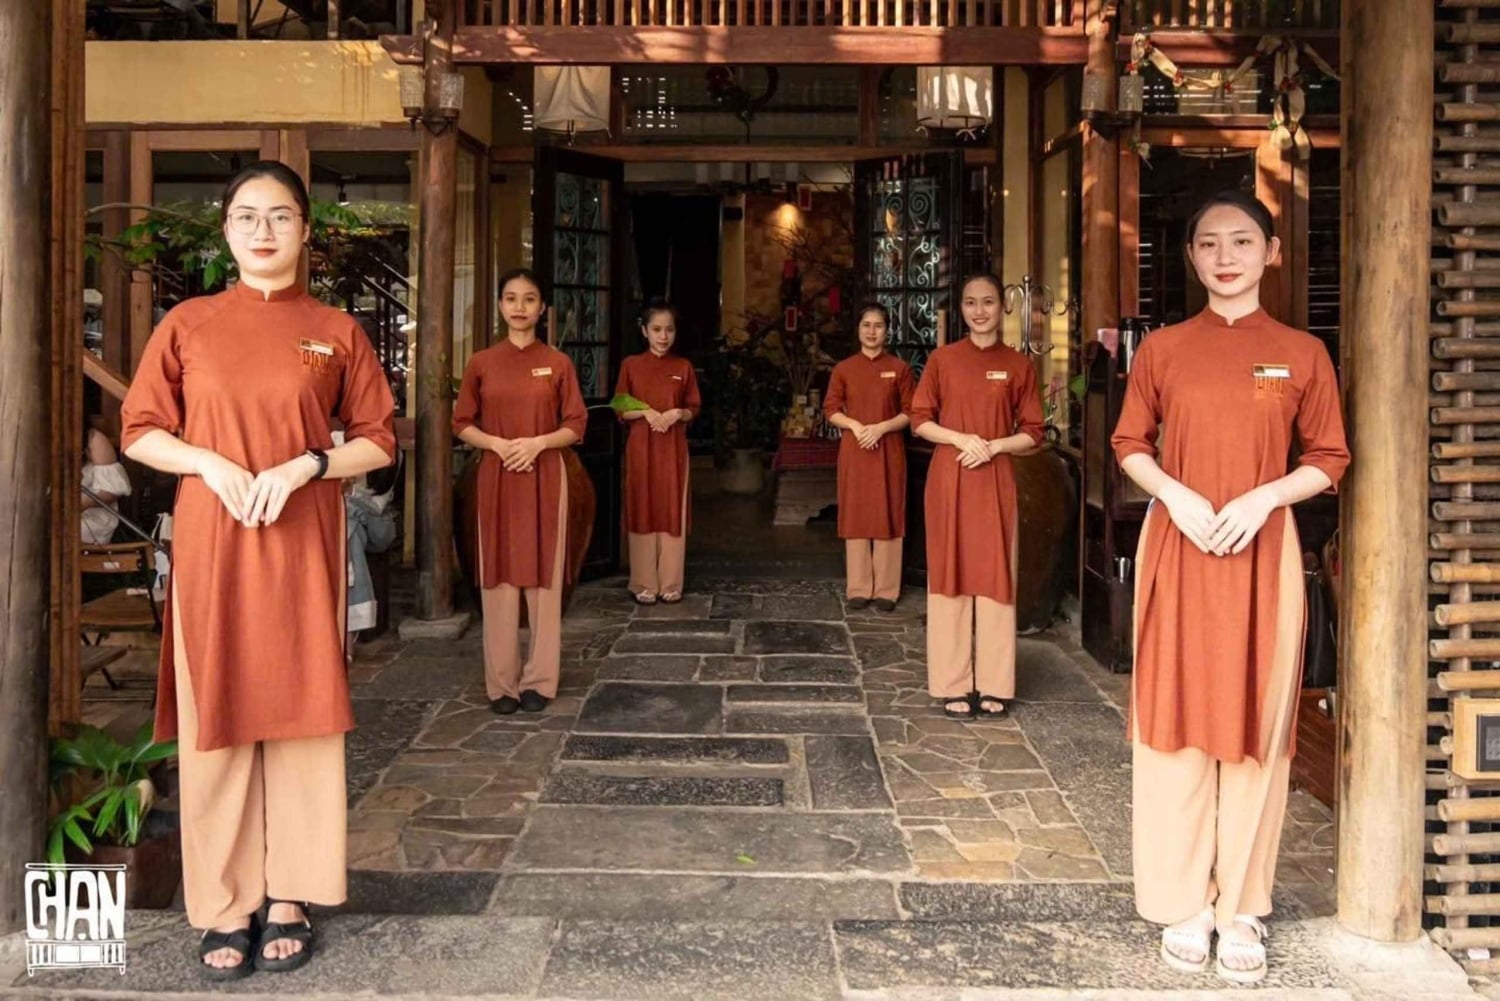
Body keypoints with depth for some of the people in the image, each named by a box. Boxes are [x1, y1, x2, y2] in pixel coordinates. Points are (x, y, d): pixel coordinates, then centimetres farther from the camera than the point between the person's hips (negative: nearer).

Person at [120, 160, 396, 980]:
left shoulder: (336, 331, 4)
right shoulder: (187, 324, 5)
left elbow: (378, 442, 4)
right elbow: (139, 432, 6)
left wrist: (304, 466, -12)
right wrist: (210, 463, -12)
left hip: (303, 545, 0)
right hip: (211, 543, 0)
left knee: (300, 714, 4)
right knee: (218, 717, 2)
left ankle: (288, 898, 16)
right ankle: (225, 904, 13)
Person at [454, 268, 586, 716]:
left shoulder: (558, 363, 2)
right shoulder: (481, 363, 4)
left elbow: (575, 427, 2)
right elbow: (462, 424, 6)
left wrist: (538, 443, -14)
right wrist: (496, 443, -11)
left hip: (545, 477, -1)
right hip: (496, 477, 1)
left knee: (543, 576, 2)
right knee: (499, 576, 2)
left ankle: (540, 679, 11)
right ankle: (502, 681, 10)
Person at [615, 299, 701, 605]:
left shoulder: (683, 367, 4)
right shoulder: (631, 365, 0)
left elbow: (692, 410, 7)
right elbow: (621, 411, 1)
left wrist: (677, 413, -13)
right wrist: (645, 412, -16)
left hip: (674, 448, 1)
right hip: (641, 447, -1)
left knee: (672, 513, 3)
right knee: (643, 512, 2)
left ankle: (670, 583, 11)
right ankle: (644, 583, 9)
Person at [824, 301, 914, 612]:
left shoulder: (899, 368, 2)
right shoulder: (843, 369, 4)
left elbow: (910, 413, 0)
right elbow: (831, 410, 4)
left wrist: (881, 427, -15)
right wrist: (855, 425, -13)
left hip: (889, 450, -1)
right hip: (854, 449, 1)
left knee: (887, 516, 0)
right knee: (856, 516, 3)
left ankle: (886, 590, 6)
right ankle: (858, 587, 10)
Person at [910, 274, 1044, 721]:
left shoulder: (1018, 365, 4)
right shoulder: (942, 359, 3)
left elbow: (1032, 433, 4)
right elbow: (920, 420, 3)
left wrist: (994, 446, -12)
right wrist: (959, 438, -12)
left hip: (996, 481, 0)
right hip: (948, 479, 0)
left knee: (996, 579, 3)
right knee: (951, 577, 2)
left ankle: (994, 685, 12)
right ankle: (954, 685, 9)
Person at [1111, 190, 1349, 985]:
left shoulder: (1302, 353, 1)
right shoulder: (1162, 349, 3)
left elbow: (1328, 459, 4)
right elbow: (1130, 445, 7)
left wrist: (1263, 498, -13)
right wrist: (1175, 495, -11)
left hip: (1263, 552, 0)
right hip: (1177, 547, 1)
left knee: (1256, 725, 5)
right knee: (1177, 717, 4)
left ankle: (1242, 909, 17)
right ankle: (1184, 904, 15)